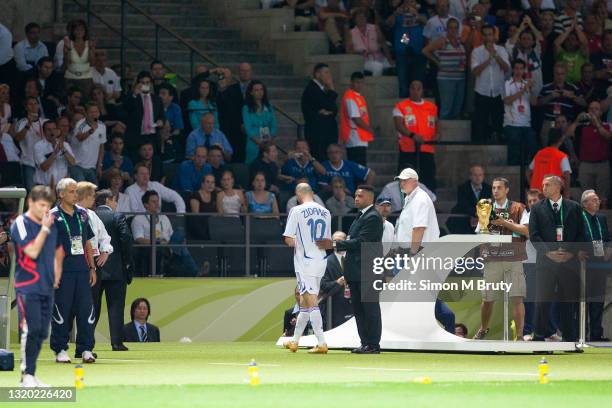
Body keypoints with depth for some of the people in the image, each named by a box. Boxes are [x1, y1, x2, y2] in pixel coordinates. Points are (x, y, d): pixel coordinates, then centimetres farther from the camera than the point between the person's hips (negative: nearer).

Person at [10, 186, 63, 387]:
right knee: (31, 330, -14)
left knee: (42, 332, 5)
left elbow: (58, 251, 24)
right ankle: (27, 374, -9)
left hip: (47, 287, 6)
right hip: (27, 287, -6)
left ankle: (31, 375, 12)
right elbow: (32, 252, -17)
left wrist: (56, 276, 15)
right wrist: (44, 228, -13)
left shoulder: (52, 224, 13)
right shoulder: (21, 223, -7)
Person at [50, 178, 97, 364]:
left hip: (82, 269, 5)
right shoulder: (53, 216, -2)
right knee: (62, 310, -2)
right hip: (63, 270, -5)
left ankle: (85, 348, 6)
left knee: (86, 308, 1)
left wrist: (92, 267, 15)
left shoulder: (82, 214, 14)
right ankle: (60, 349, 6)